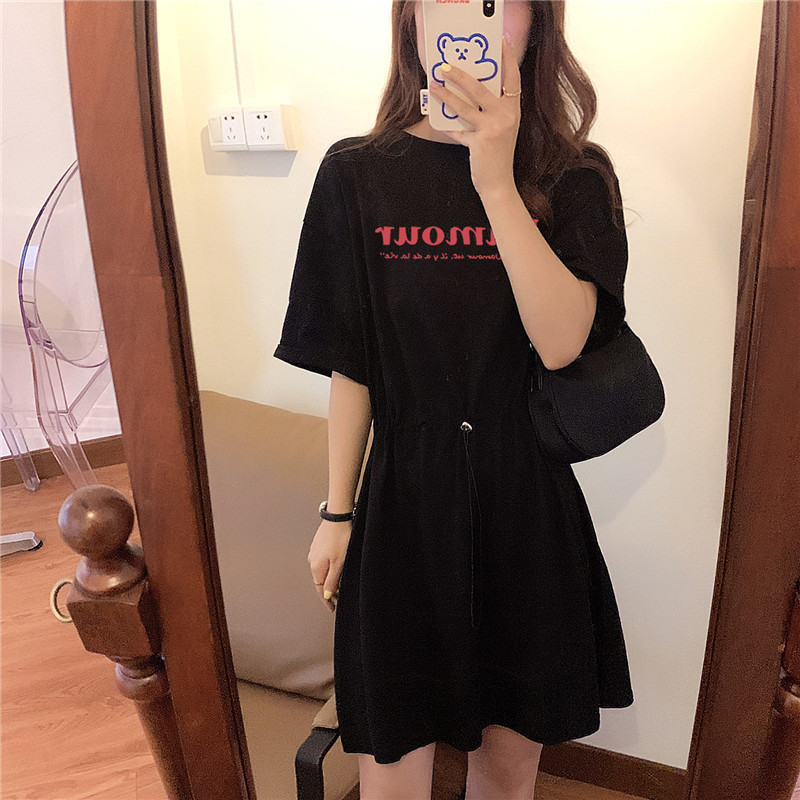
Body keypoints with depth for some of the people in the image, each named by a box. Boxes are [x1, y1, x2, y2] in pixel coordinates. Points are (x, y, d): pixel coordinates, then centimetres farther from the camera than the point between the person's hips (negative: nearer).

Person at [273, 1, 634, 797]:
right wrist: (337, 513, 4)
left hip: (529, 503, 1)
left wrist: (496, 180, -23)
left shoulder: (572, 179, -1)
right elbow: (351, 366, 0)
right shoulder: (359, 173, -2)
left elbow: (561, 342, -17)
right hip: (405, 500, 0)